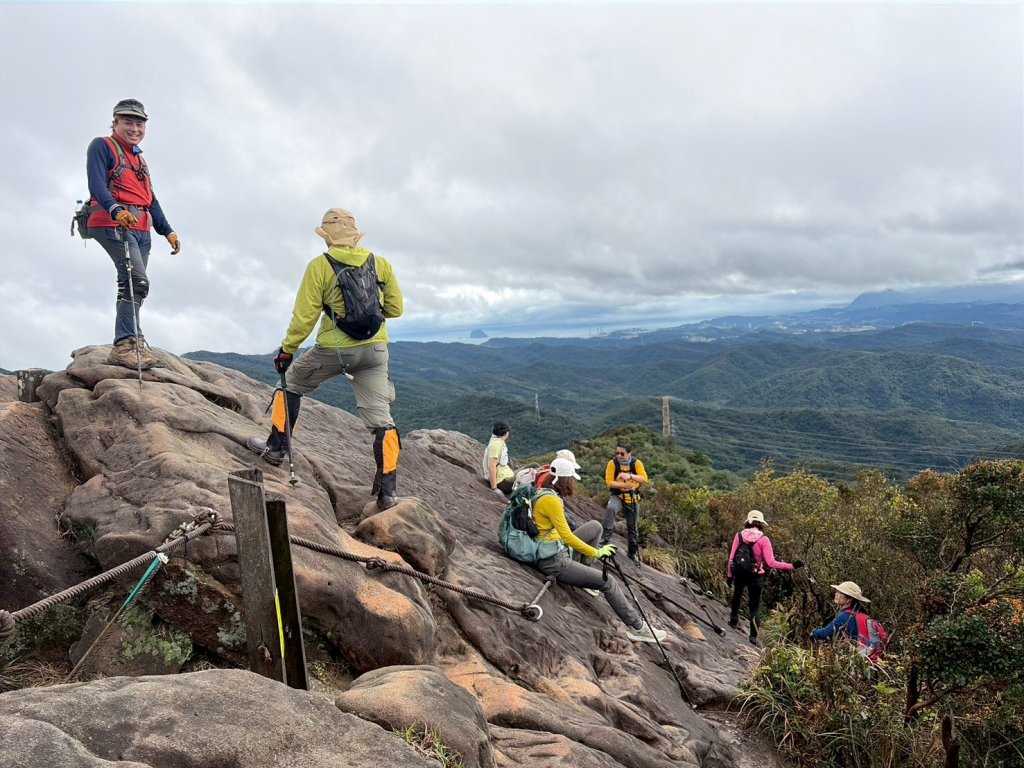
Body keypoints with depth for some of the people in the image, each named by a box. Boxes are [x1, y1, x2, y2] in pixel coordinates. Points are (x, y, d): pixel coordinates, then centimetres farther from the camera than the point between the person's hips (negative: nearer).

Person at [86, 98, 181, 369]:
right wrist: (116, 210, -30)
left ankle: (128, 346, 1)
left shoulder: (139, 159, 30)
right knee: (137, 281, -22)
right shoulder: (102, 146, 5)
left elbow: (151, 200, 29)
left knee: (133, 287, 1)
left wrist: (167, 231, 19)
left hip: (141, 229, 8)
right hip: (113, 224, -8)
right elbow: (96, 185, -11)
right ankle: (126, 344, -24)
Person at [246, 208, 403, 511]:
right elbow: (395, 309, 8)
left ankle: (276, 448, 30)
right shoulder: (381, 264, 3)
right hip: (375, 350, 2)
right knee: (380, 418, 3)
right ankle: (388, 491, 0)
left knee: (291, 382, 24)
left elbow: (304, 316, -6)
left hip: (333, 350, -2)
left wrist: (287, 349, 4)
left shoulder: (320, 266, -5)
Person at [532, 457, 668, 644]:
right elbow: (567, 536, -22)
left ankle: (579, 572, 17)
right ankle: (637, 628, 5)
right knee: (608, 582, -7)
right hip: (554, 562, -10)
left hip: (558, 551, 10)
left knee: (595, 526, 15)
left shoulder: (544, 494, 6)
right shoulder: (551, 500, -23)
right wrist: (596, 553, -15)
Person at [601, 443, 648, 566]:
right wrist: (624, 485, -26)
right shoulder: (612, 463, -12)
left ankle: (633, 552, 27)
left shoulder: (637, 463, -10)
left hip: (632, 498, 2)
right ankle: (606, 536, -28)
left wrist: (630, 476, -40)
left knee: (632, 527, 10)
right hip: (618, 496, -1)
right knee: (610, 508, -36)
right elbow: (609, 482, -15)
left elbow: (644, 479, -23)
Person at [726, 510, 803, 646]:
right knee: (755, 607, 12)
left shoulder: (739, 535, -8)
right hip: (755, 577, -2)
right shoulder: (763, 539, -14)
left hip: (739, 573, 2)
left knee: (737, 595, 33)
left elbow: (731, 558, -6)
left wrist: (729, 575, 6)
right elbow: (771, 563, -19)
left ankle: (733, 620, 46)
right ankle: (753, 636, 8)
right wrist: (791, 566, -14)